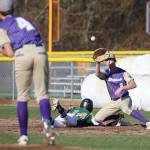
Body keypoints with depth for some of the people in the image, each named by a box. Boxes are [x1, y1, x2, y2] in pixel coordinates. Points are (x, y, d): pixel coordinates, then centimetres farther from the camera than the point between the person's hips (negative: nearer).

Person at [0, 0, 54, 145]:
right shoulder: (22, 19, 31)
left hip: (22, 53, -3)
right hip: (40, 52, 3)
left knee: (22, 97, 11)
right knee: (42, 94, 4)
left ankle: (23, 135, 6)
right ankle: (47, 121, -26)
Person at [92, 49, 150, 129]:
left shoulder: (122, 72, -7)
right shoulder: (106, 73, 1)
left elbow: (133, 85, -17)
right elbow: (98, 74, -22)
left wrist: (122, 88, -32)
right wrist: (98, 63, -38)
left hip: (124, 98, -5)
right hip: (113, 101, 5)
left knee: (126, 109, -37)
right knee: (97, 119, 2)